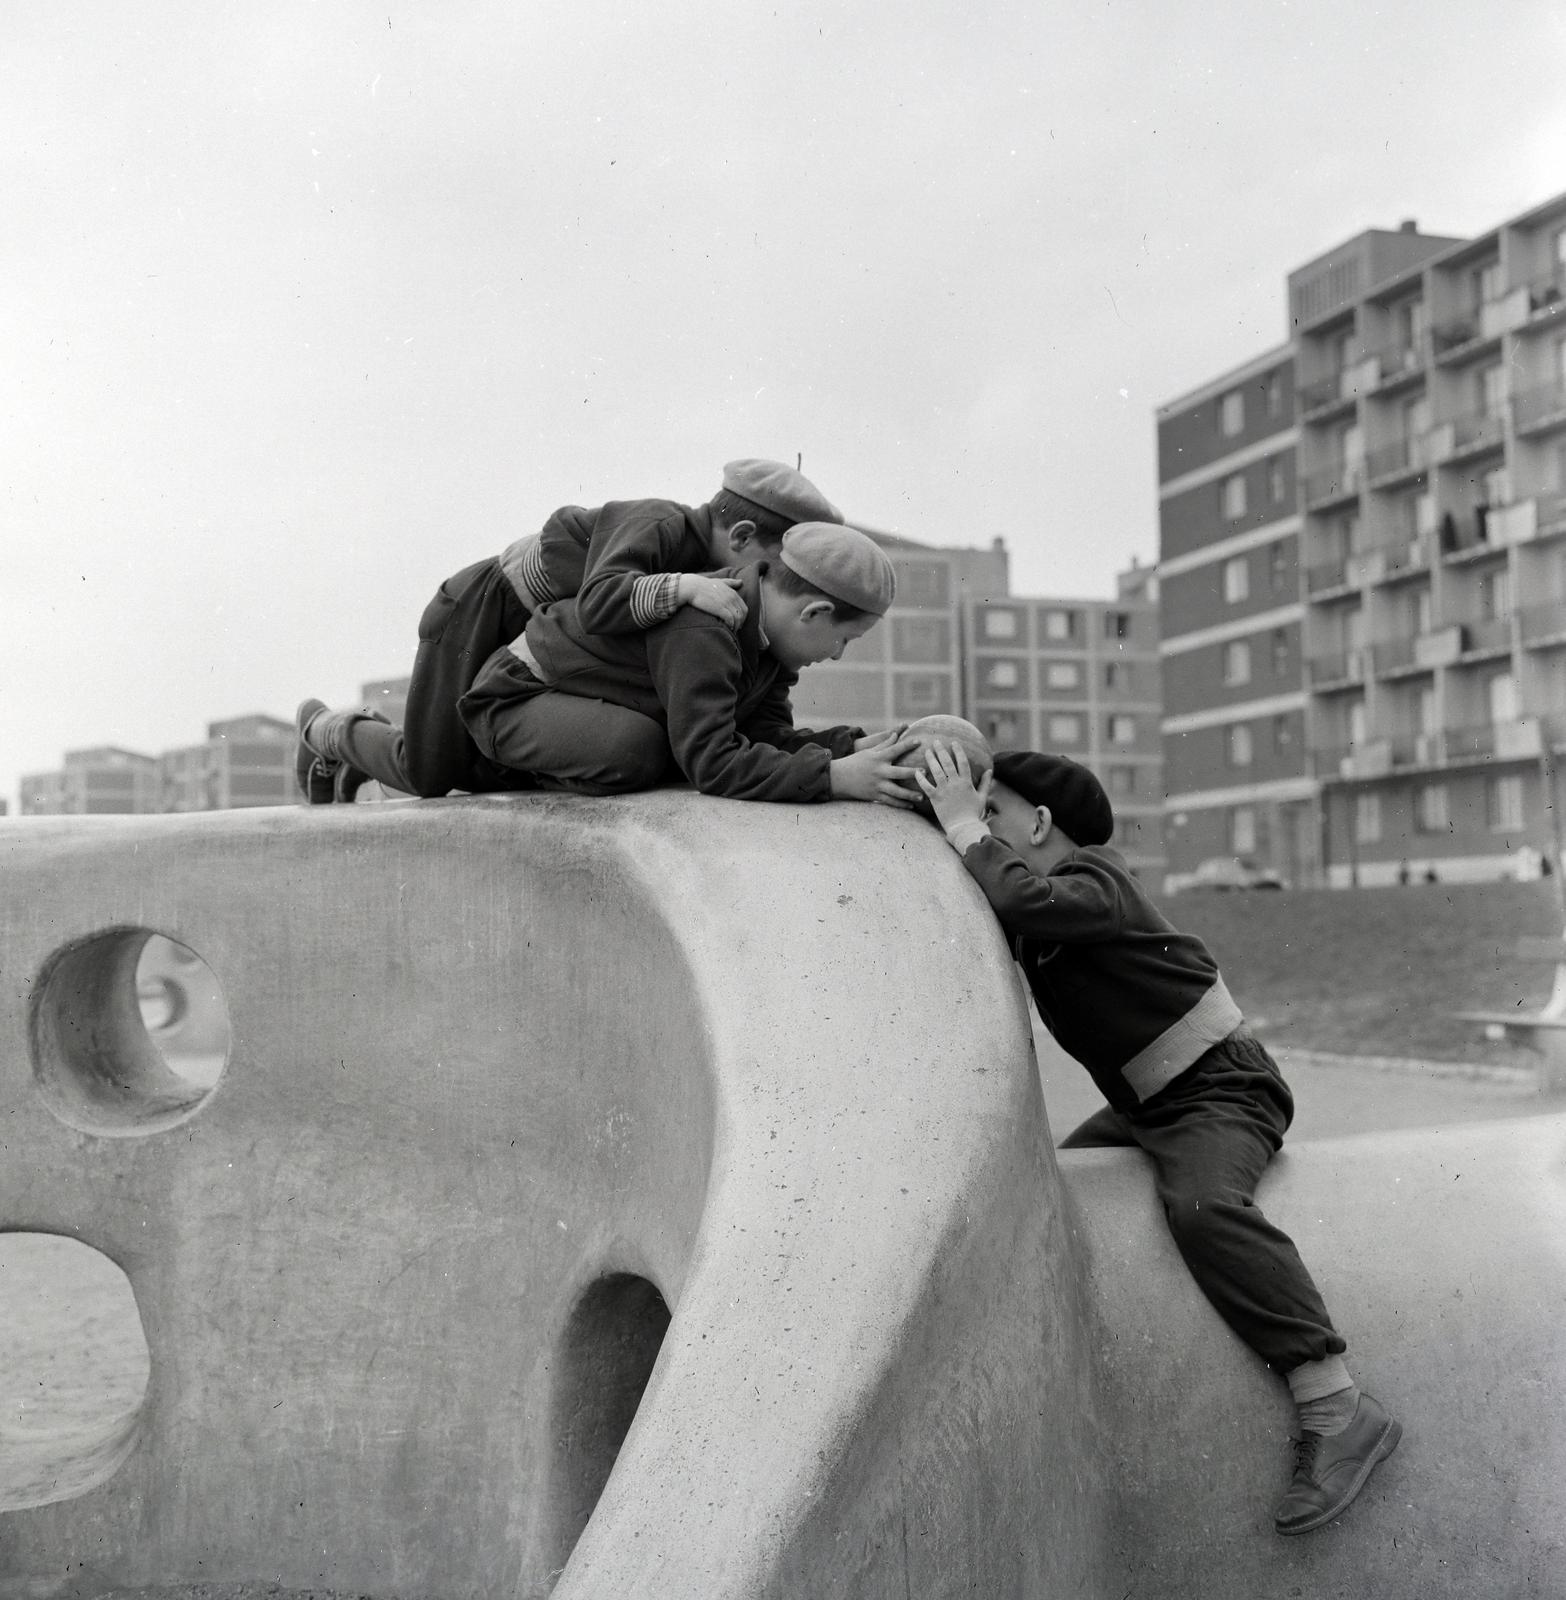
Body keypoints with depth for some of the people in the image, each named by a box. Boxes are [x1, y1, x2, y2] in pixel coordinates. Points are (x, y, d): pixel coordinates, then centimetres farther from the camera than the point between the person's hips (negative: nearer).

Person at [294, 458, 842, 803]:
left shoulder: (699, 557, -5)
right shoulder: (658, 524, -31)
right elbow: (600, 604, -48)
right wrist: (683, 587, -59)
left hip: (527, 635, 9)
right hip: (479, 608, -9)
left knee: (496, 774, 7)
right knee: (430, 776, -5)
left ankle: (357, 760, 28)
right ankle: (325, 730, 24)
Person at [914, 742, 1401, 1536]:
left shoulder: (1092, 877, -16)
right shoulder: (1039, 895, 13)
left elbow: (1026, 900, -36)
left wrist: (964, 824, -25)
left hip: (1219, 1088, -10)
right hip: (1143, 1104, 10)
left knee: (1201, 1204, -34)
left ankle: (1337, 1411, -37)